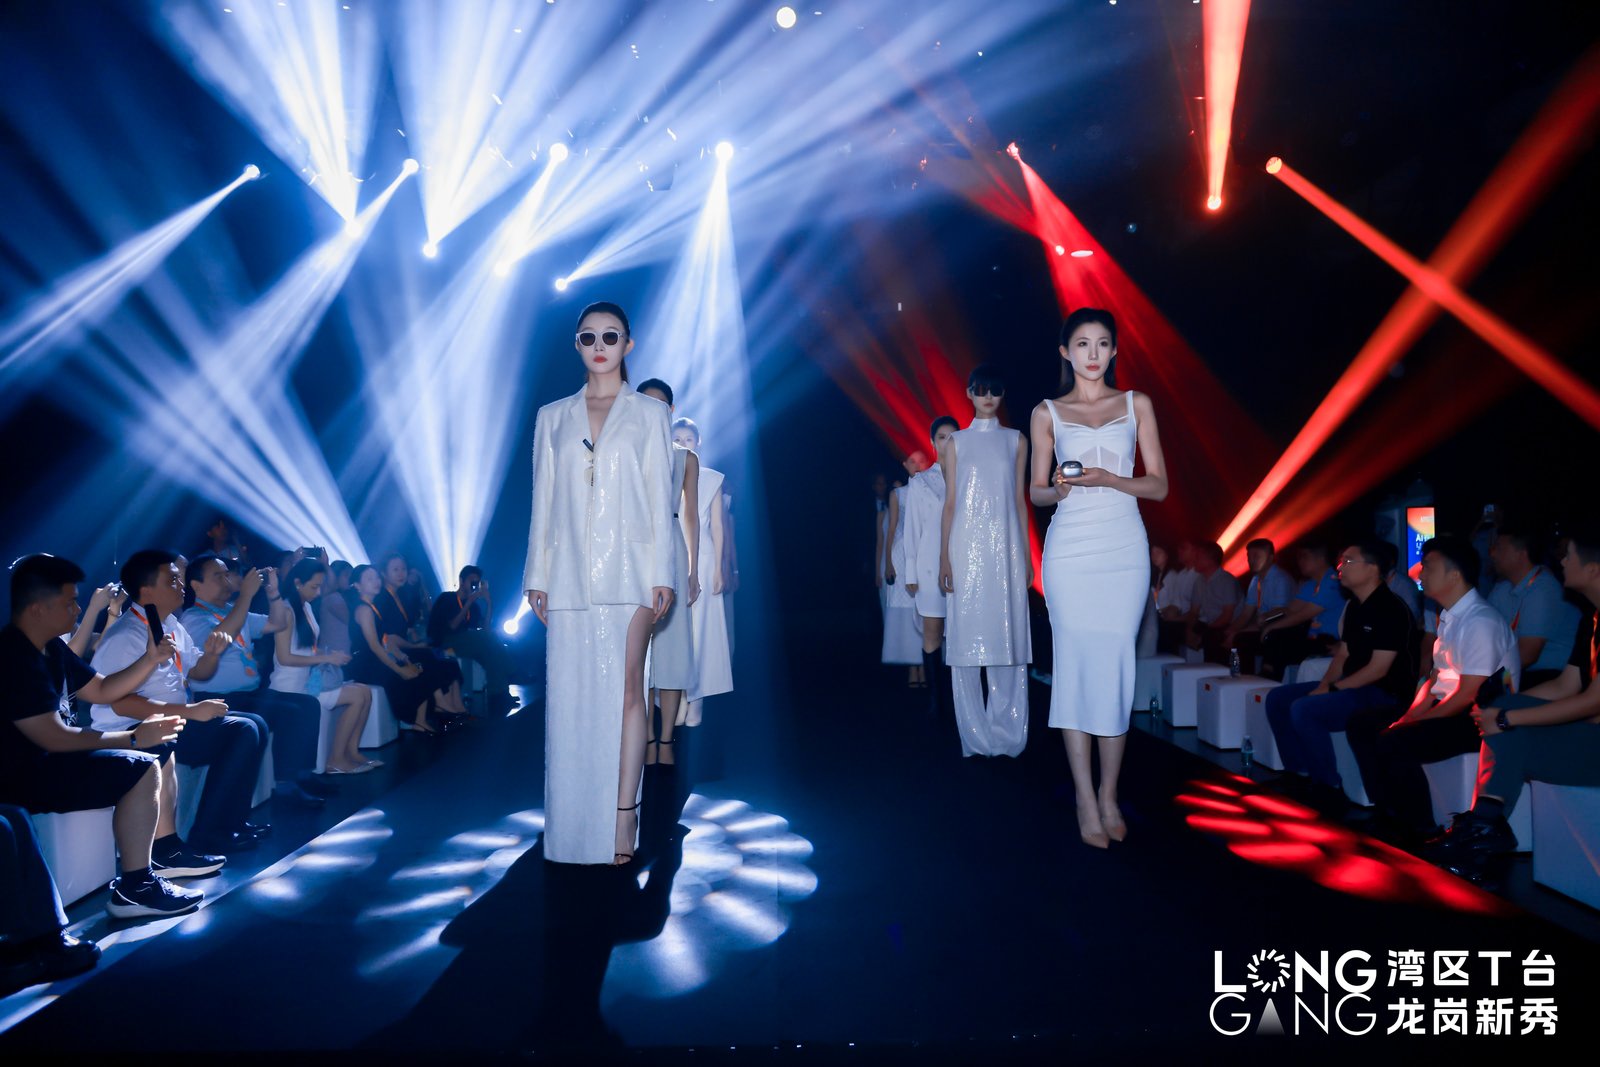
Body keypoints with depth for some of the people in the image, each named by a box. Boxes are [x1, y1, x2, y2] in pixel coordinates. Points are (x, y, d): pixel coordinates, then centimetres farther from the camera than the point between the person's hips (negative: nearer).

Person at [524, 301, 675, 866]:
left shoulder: (650, 413, 8)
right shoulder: (552, 416, 14)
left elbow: (660, 496, 3)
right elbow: (543, 500, 12)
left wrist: (662, 573, -4)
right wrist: (537, 575, 6)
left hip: (628, 568, -2)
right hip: (570, 571, 2)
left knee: (626, 690, -4)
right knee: (571, 696, 3)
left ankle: (621, 817, 1)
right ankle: (575, 825, 13)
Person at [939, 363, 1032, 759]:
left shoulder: (1016, 441, 11)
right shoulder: (956, 442, 9)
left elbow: (1020, 501, 10)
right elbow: (949, 503, 5)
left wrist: (1027, 557, 6)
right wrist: (944, 558, -2)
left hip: (1006, 548, 1)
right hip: (967, 547, -1)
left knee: (1008, 637, 0)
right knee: (966, 637, -3)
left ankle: (1007, 734, 9)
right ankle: (975, 737, 6)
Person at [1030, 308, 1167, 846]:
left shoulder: (1137, 405, 11)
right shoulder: (1047, 413, 10)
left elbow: (1159, 485, 6)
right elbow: (1036, 491, 10)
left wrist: (1109, 479, -11)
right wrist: (1060, 489, -12)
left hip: (1124, 547, 1)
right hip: (1069, 549, -1)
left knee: (1116, 666, 0)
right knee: (1075, 664, -3)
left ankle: (1109, 794, 11)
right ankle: (1086, 800, 4)